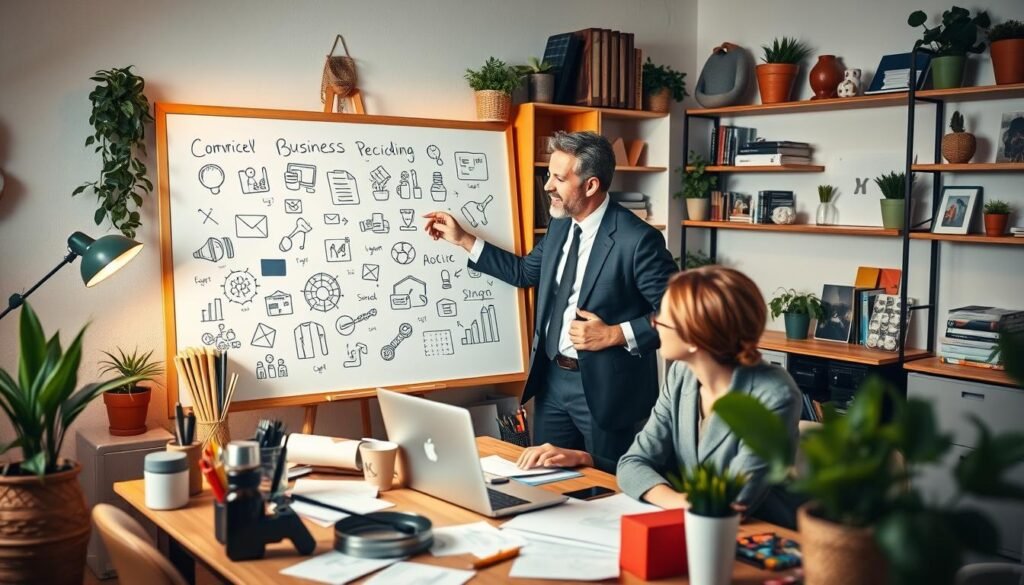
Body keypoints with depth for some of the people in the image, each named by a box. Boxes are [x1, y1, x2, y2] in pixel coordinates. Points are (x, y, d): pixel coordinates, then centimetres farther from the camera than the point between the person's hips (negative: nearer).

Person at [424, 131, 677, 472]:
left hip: (605, 387, -7)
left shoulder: (637, 239, -19)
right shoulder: (560, 225, 5)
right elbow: (525, 272, 19)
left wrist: (614, 335, -22)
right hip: (552, 379, 7)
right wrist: (462, 239, 14)